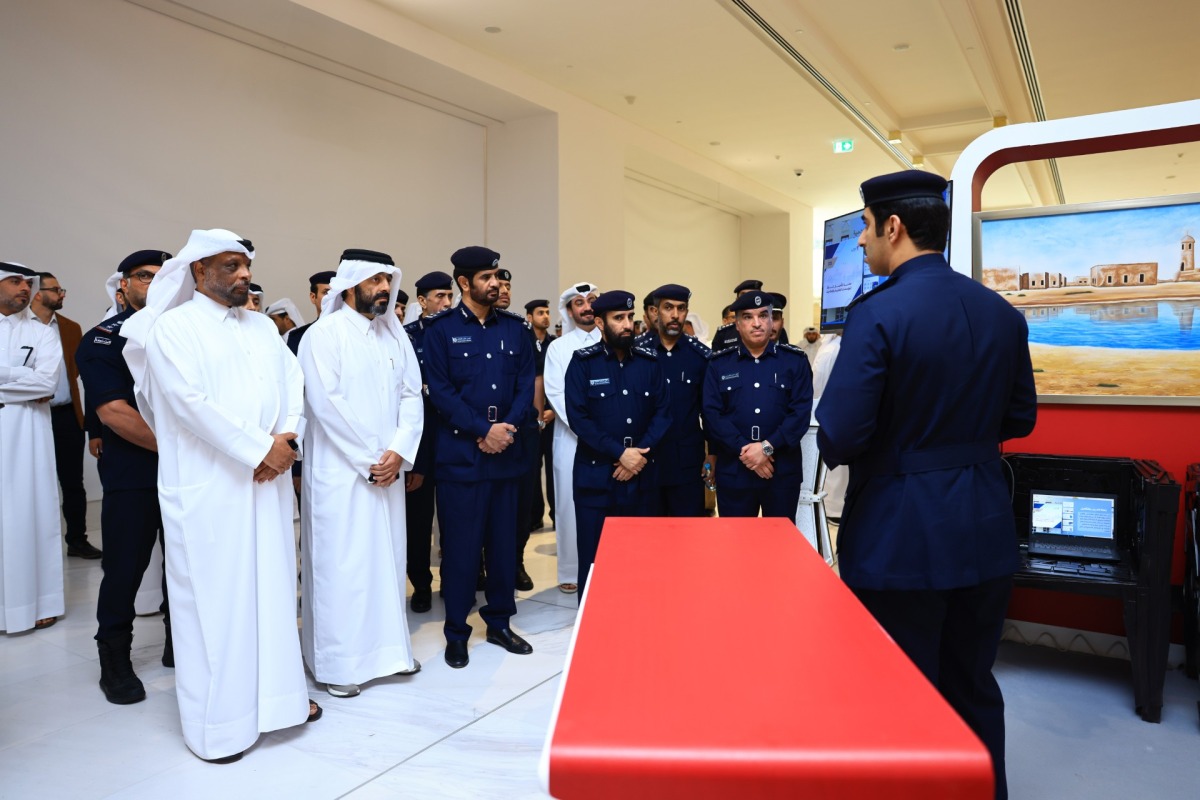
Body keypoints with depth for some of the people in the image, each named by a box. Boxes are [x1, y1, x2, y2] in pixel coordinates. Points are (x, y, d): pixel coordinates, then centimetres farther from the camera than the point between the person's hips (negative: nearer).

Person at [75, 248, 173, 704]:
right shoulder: (102, 340, -3)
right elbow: (113, 411, -14)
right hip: (131, 475, -4)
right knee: (125, 567, 3)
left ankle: (179, 645, 28)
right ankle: (115, 662, 20)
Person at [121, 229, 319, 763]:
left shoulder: (263, 327, 15)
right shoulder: (173, 327, -4)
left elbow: (293, 383, 9)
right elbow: (189, 400, -15)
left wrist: (287, 438, -9)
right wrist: (258, 449, -16)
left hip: (268, 479, 6)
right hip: (207, 487, -5)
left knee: (272, 585, 12)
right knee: (213, 596, 2)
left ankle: (276, 691, 26)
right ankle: (218, 721, 15)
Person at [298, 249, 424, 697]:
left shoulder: (395, 335, 10)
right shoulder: (324, 335, -7)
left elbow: (411, 396, 6)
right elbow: (326, 404, -15)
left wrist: (399, 452, -8)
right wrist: (369, 461, -13)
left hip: (389, 470, 6)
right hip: (340, 471, -6)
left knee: (387, 557, 12)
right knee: (341, 563, 0)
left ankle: (386, 648, 26)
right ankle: (337, 664, 13)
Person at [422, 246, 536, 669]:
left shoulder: (514, 328, 10)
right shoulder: (441, 329, -1)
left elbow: (526, 386, 5)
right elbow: (440, 391, -7)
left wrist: (508, 429, -10)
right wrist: (483, 429, -15)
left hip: (506, 453, 4)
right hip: (460, 455, -3)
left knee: (504, 541, 10)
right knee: (460, 545, 3)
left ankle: (499, 622, 26)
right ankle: (456, 632, 17)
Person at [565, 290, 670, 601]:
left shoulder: (649, 361, 7)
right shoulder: (583, 362, -3)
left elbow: (663, 412, 3)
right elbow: (578, 418, -10)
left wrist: (641, 453, -11)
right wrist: (619, 453, -15)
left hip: (643, 474, 3)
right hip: (596, 474, -3)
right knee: (594, 558, 4)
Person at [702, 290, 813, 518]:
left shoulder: (795, 360, 4)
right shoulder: (719, 364, 5)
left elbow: (801, 412, -5)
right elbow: (712, 414, -3)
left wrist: (767, 447, -16)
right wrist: (743, 450, -15)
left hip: (783, 472, 0)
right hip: (733, 472, 0)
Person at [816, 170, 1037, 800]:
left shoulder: (878, 313, -17)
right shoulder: (1002, 313, 3)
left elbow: (840, 436, -21)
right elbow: (1019, 418, 11)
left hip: (900, 537, -6)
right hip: (984, 534, 7)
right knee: (974, 691, 22)